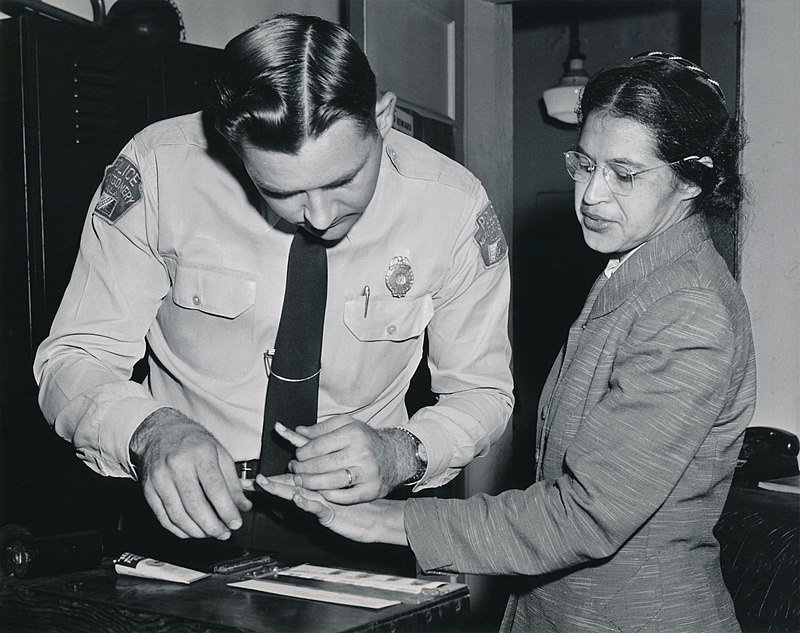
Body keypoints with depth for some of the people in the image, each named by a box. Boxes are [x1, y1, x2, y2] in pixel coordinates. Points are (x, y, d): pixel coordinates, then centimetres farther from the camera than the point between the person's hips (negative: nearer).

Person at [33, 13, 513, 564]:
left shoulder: (454, 208, -12)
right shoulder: (157, 170, -15)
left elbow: (482, 391, 1)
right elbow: (74, 358, -8)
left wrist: (400, 453, -21)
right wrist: (151, 431, -30)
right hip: (189, 518, 0)